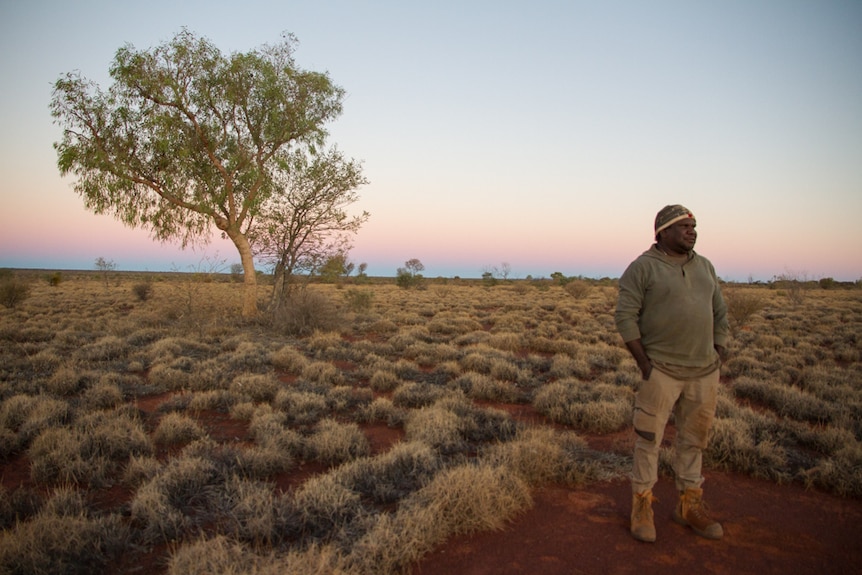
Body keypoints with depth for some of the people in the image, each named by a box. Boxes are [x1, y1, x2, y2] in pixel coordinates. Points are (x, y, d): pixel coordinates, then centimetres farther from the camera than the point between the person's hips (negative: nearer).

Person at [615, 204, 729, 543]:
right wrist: (643, 363, -14)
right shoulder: (642, 268, -7)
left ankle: (689, 505, 29)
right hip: (661, 371, -6)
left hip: (704, 371, 6)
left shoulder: (704, 267, 12)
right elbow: (625, 316, -11)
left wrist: (718, 358, 7)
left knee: (693, 438, 14)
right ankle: (642, 507, 16)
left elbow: (719, 314, 16)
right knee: (648, 438, 1)